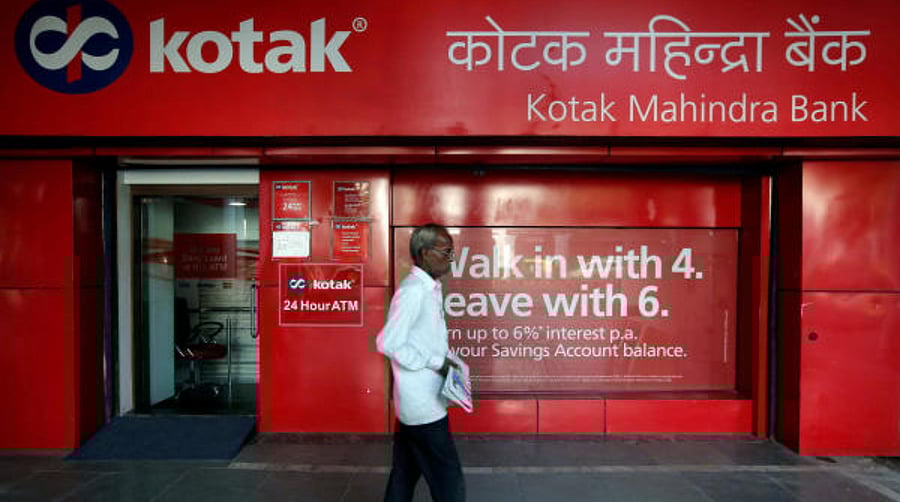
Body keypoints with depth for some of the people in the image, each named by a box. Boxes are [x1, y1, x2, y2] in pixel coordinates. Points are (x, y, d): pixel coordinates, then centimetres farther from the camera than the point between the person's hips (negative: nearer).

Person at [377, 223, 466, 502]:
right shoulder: (413, 290, -20)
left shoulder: (430, 289, 9)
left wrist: (447, 360, 4)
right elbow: (388, 344, -23)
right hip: (422, 404, -9)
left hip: (419, 402, 9)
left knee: (405, 477, 19)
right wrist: (438, 363, -17)